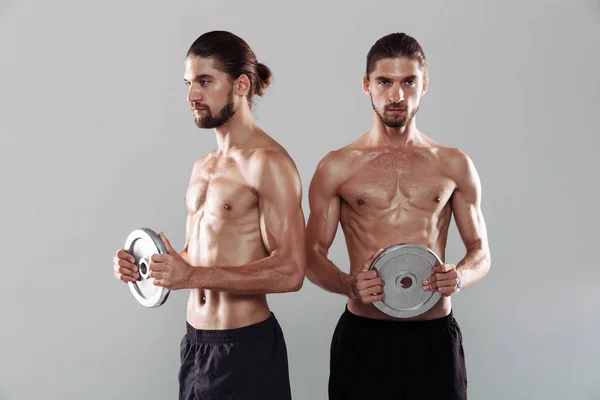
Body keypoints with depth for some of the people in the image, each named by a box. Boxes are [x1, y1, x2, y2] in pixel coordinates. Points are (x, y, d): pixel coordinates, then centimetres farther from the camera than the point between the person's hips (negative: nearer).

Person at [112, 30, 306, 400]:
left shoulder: (268, 162, -15)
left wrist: (192, 277, -24)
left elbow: (290, 271, -20)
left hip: (245, 346, -7)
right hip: (195, 341, 8)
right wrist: (150, 264, 0)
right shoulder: (203, 166, 11)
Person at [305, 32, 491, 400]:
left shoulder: (455, 166, 5)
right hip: (362, 337, -1)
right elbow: (313, 254, 3)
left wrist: (459, 277, -11)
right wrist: (348, 284, -16)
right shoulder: (337, 167, 1)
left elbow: (481, 252, 10)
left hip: (435, 334, 1)